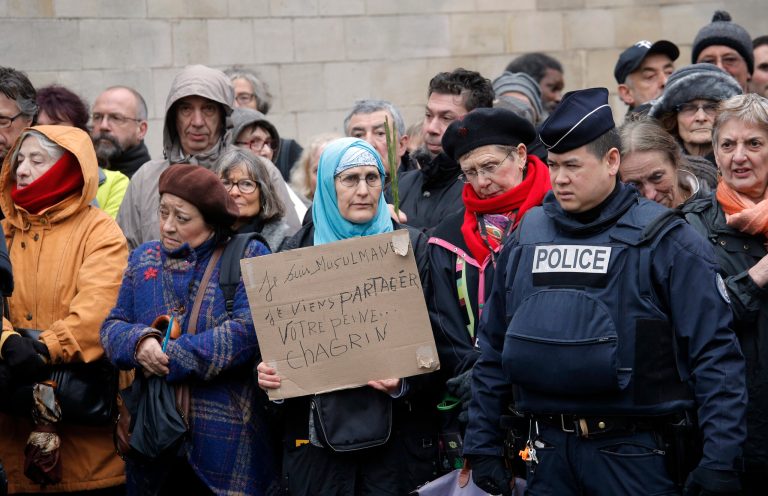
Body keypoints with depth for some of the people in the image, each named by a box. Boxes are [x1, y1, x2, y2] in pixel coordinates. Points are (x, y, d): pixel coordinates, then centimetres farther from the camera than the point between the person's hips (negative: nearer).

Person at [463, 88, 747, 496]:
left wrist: (720, 461, -16)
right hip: (548, 455, 4)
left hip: (634, 457, -4)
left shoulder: (665, 240, -5)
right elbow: (493, 350, 14)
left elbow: (715, 356, -10)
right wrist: (482, 446, 11)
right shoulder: (526, 237, 9)